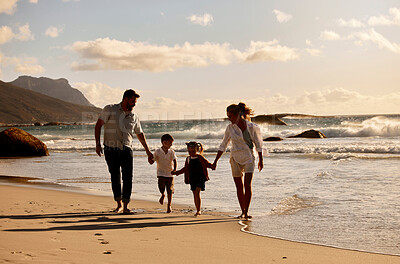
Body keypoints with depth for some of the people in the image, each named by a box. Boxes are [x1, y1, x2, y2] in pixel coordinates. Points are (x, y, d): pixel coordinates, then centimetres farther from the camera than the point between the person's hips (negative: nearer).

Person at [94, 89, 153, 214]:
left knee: (128, 177, -10)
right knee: (115, 177, 3)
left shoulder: (134, 116, 7)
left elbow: (140, 134, 19)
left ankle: (125, 206, -8)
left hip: (126, 149, 2)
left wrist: (148, 152, 21)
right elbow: (98, 125, -1)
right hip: (111, 149, -2)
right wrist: (98, 144, -10)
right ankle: (119, 205, 17)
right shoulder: (110, 109, -2)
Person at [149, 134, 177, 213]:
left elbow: (174, 160, -11)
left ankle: (169, 205, 14)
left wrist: (174, 169, -27)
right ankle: (162, 195, 21)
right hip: (161, 174, -1)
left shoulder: (171, 152, 0)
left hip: (170, 174, 1)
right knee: (161, 188, -16)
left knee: (170, 191, -1)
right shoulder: (157, 152, -3)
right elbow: (152, 162, 0)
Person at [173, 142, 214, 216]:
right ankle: (198, 211, 14)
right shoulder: (188, 159, 12)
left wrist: (212, 166, -27)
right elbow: (185, 169, 24)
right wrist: (176, 172, 28)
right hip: (192, 178, 5)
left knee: (197, 192, -18)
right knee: (195, 194, 6)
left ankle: (199, 210, -17)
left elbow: (207, 163, -6)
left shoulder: (200, 157, -3)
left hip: (200, 177, -5)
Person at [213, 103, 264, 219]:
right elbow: (223, 145, 5)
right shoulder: (230, 128, -4)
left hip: (249, 158, -2)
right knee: (239, 187, 5)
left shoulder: (252, 127, -10)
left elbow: (258, 144, 2)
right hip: (235, 159, 2)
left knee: (247, 185, -14)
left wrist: (260, 160, 9)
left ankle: (246, 211, -8)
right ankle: (243, 211, 15)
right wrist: (215, 161, 2)